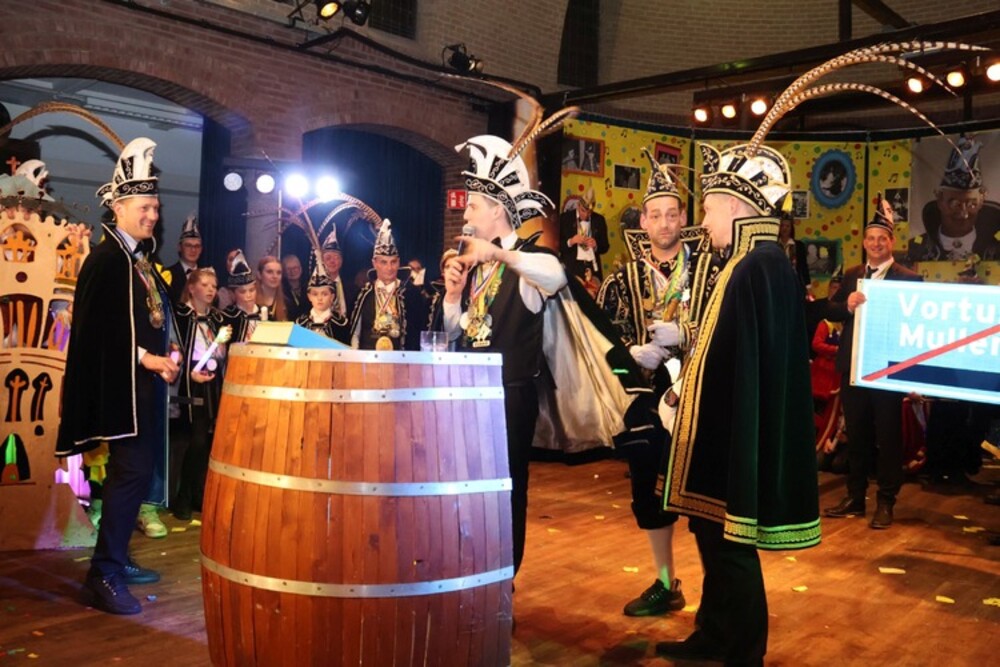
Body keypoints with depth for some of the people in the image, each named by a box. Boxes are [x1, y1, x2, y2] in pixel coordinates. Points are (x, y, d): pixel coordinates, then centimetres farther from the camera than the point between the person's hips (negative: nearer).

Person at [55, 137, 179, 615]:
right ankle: (102, 577, -5)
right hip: (123, 383, -9)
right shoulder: (106, 258, -12)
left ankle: (117, 561, 26)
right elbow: (95, 326, -18)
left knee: (136, 472, 14)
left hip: (148, 381, 9)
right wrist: (145, 358, -20)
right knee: (131, 472, -12)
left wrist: (165, 358, 7)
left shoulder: (143, 258, 14)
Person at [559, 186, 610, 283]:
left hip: (592, 268, 2)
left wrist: (596, 245, -8)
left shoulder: (599, 220, 10)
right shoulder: (565, 218, 2)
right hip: (571, 268, -2)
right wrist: (571, 241, -17)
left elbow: (605, 247, 12)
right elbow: (556, 245, -1)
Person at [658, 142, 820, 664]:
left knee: (731, 549, 4)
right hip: (726, 435, 10)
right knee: (716, 542, 20)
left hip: (738, 440, -10)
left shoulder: (761, 269, -21)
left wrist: (737, 456, -23)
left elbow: (756, 368, -25)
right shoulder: (752, 264, 10)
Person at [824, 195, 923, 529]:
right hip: (853, 366, 5)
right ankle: (855, 497, 25)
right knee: (856, 435, 14)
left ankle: (886, 502, 15)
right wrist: (847, 305, -16)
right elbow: (830, 311, 4)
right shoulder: (851, 275, 11)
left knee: (888, 437, 4)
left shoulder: (909, 279, -4)